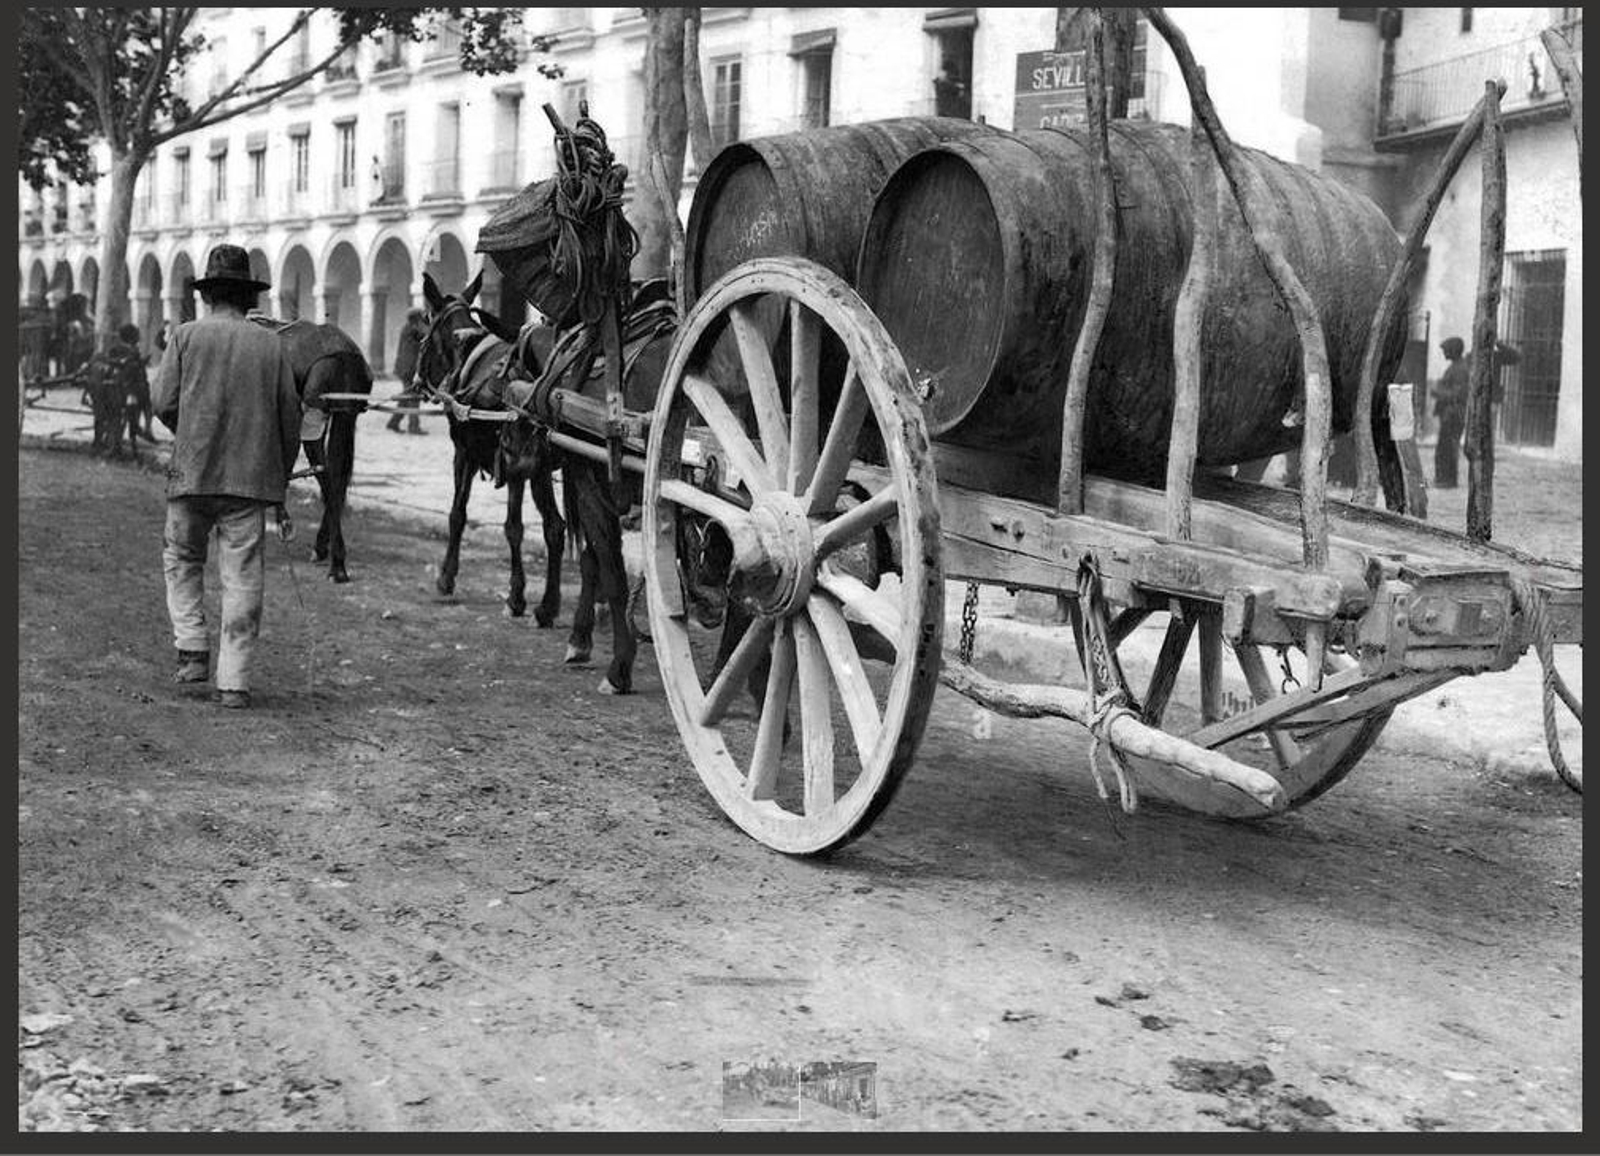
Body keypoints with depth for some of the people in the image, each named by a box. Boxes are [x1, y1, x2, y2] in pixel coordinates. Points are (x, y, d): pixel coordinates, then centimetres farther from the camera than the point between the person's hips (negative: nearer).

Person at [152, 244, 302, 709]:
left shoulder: (186, 336, 1)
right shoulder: (270, 344, 5)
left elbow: (163, 403, -3)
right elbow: (290, 415, 6)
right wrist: (281, 475, 17)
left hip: (192, 473, 0)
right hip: (251, 478, 0)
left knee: (181, 560, 20)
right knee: (242, 579, 3)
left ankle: (192, 650, 9)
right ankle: (233, 681, 2)